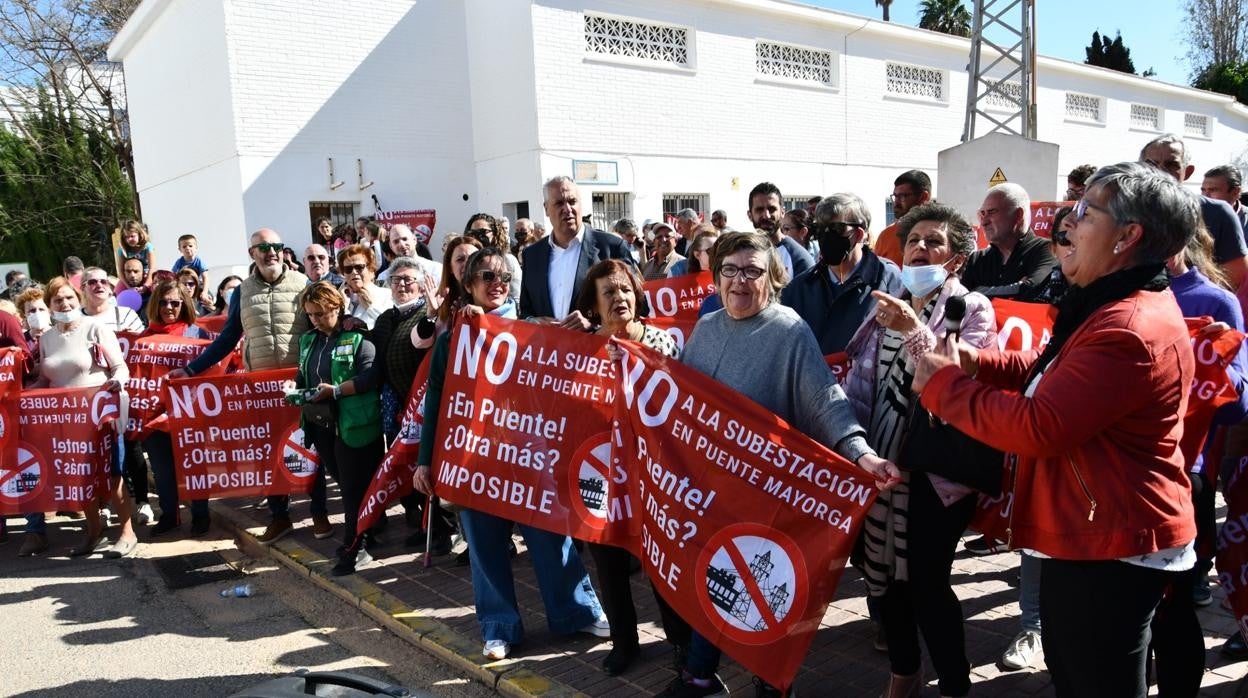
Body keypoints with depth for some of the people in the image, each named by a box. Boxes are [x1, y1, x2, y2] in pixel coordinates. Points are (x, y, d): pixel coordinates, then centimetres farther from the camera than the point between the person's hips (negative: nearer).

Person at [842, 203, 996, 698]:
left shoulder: (973, 309, -6)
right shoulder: (889, 303, 11)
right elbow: (862, 380, 14)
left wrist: (915, 331, -34)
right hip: (883, 461, 6)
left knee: (926, 581, -4)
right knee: (884, 570, 13)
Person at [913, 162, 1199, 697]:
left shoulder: (1132, 331, -27)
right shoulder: (1122, 308, 10)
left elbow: (1038, 428, -29)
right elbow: (1045, 371, 16)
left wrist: (945, 384, -18)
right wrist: (974, 361, -3)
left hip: (1111, 551, -11)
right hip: (1090, 536, 11)